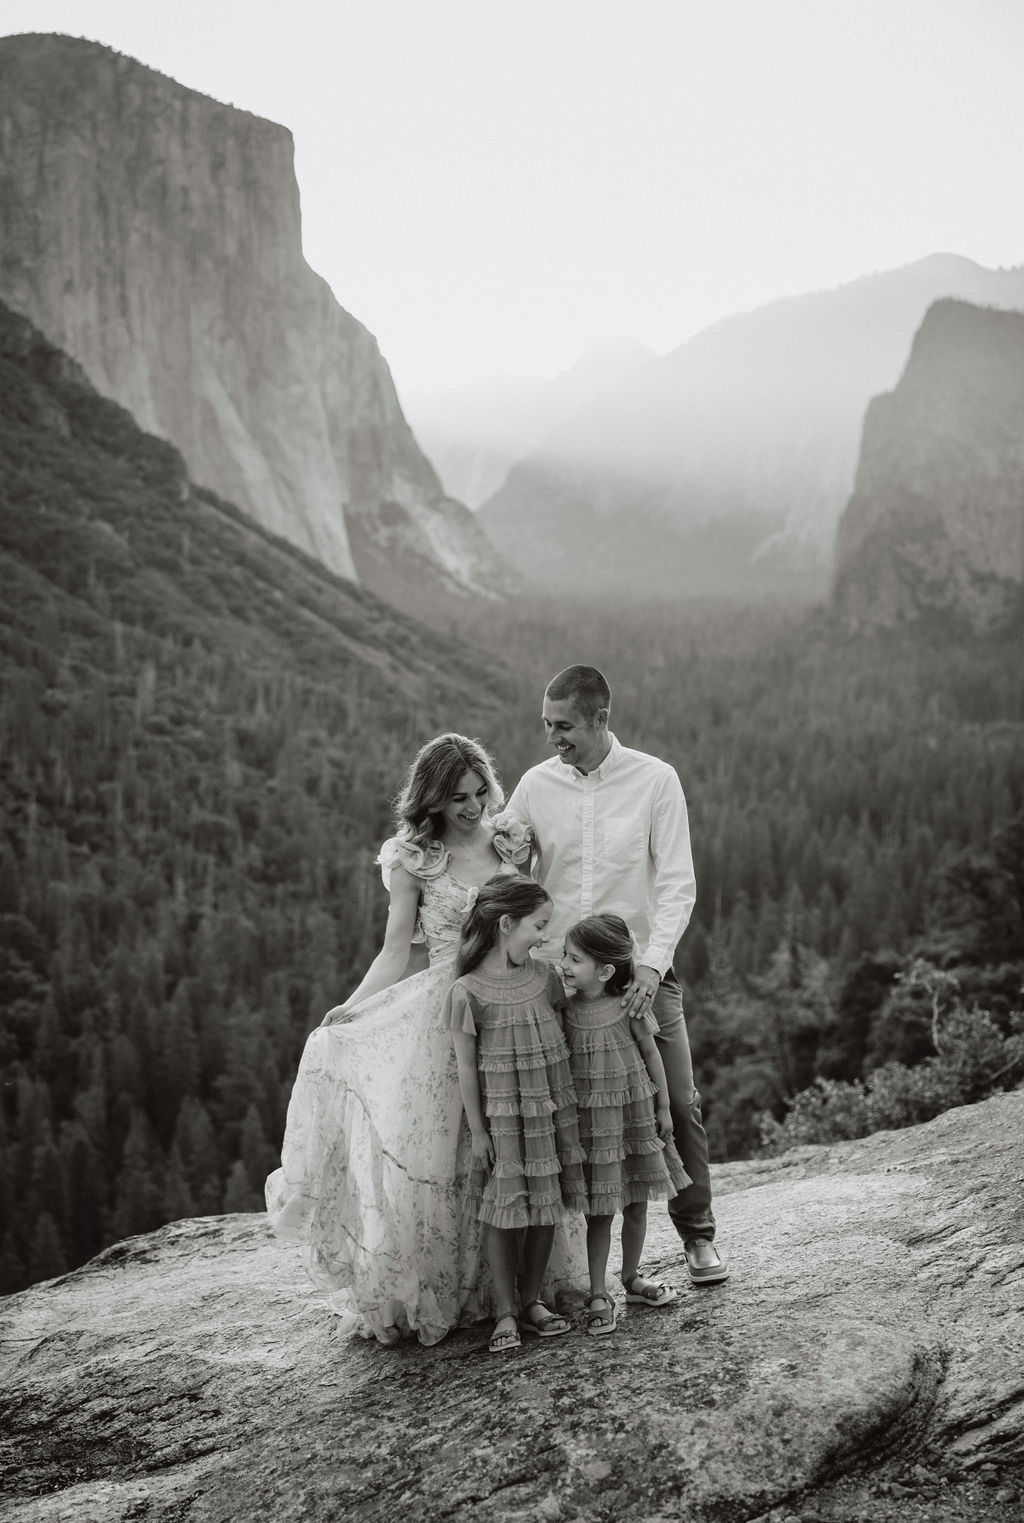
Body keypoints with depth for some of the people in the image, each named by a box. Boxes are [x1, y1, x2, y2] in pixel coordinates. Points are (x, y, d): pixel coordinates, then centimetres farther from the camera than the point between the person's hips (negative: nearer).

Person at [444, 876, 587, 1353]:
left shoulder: (543, 976, 2)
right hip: (503, 1116, -5)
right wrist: (477, 1130, -7)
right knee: (504, 1214, 0)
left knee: (546, 1208, 8)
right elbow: (466, 1067, -8)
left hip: (552, 1110, 5)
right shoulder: (468, 992, -12)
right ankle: (505, 1312, 11)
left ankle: (531, 1301, 21)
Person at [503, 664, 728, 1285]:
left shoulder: (654, 779, -5)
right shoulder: (536, 785, 1)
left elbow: (678, 884, -8)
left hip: (640, 970, -1)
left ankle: (698, 1234, 19)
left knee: (677, 1104, 2)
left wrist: (652, 964, -20)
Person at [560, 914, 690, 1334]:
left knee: (637, 1202, 11)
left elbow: (651, 1054, 0)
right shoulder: (564, 1007, -8)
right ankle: (598, 1296, 7)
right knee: (599, 1209, 0)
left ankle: (632, 1277, 30)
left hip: (635, 1111, 1)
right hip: (590, 1120, -1)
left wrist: (663, 1108, 3)